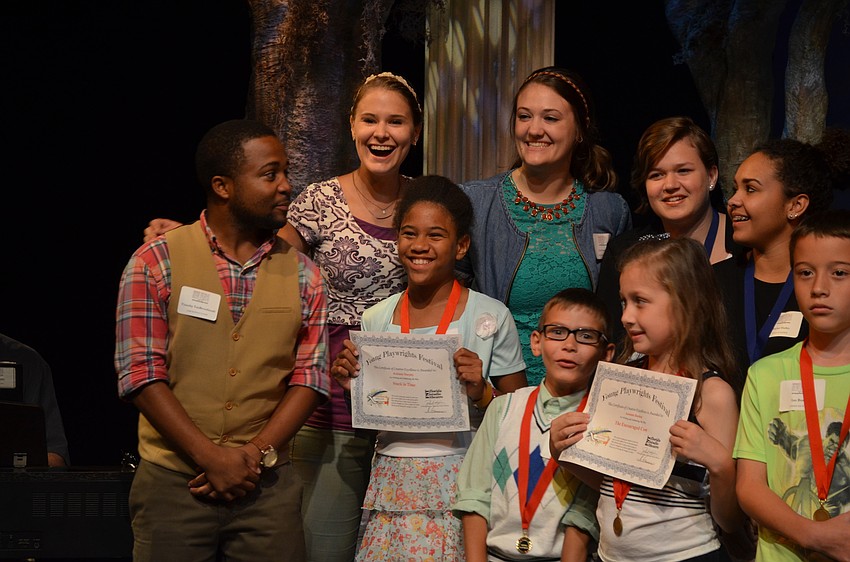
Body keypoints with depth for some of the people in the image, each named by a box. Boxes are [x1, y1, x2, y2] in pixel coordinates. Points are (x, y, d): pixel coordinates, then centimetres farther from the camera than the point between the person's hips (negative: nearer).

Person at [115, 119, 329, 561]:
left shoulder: (302, 274, 6)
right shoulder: (155, 263, -2)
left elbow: (310, 376, 3)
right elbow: (142, 374, -7)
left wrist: (257, 453, -10)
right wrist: (212, 458, -12)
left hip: (268, 485, 2)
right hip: (172, 480, -2)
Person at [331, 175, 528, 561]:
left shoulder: (491, 318, -3)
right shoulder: (375, 320, 7)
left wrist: (481, 393, -15)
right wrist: (348, 383, -2)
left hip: (458, 483, -3)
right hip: (390, 482, 3)